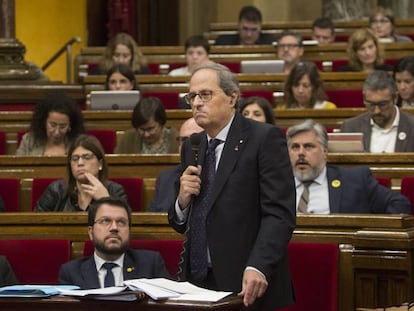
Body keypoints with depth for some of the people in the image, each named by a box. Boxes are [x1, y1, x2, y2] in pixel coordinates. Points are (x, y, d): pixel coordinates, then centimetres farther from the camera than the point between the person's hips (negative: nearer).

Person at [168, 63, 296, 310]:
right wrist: (183, 200, -3)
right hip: (197, 282, 5)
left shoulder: (265, 138, -6)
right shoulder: (192, 147, 14)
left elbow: (280, 213, -14)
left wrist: (258, 268, -25)